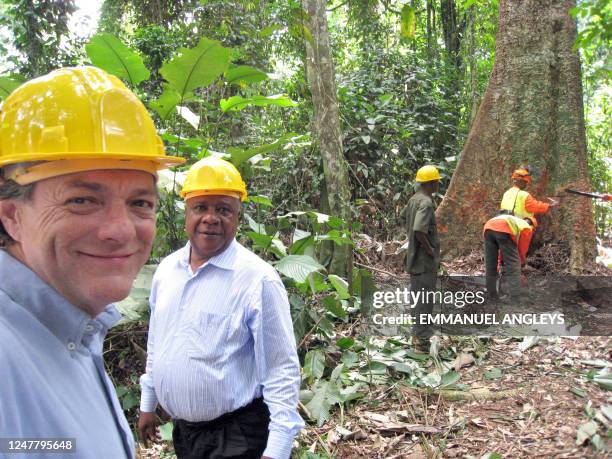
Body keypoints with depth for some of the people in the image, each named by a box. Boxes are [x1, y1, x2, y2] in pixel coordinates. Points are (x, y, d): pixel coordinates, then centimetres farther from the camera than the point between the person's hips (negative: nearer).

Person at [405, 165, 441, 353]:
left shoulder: (413, 200, 9)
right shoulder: (425, 202, -20)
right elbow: (419, 231, -31)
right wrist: (430, 250, -18)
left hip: (414, 258, 9)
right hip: (426, 260, -9)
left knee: (416, 295, 17)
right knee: (425, 300, -2)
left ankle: (417, 334, 29)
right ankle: (422, 340, 4)